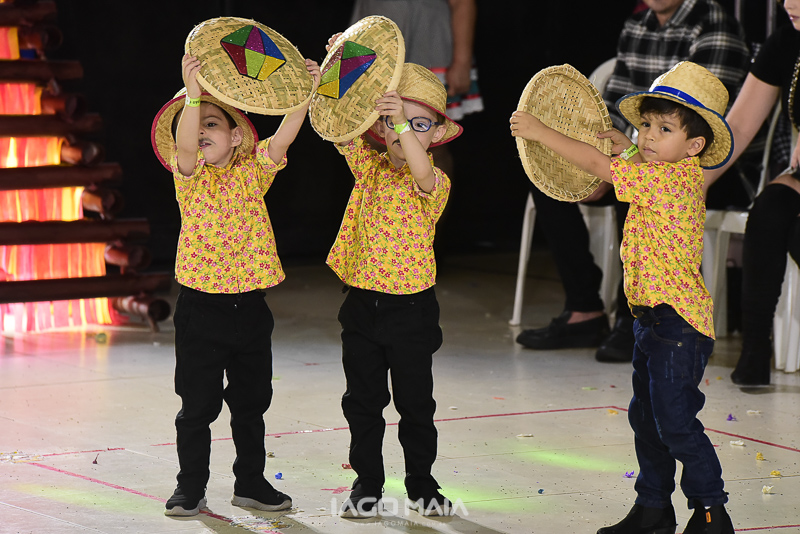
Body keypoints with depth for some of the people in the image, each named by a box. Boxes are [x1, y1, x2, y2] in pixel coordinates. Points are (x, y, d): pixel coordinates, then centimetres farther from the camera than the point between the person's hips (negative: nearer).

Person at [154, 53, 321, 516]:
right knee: (198, 404, 3)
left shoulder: (251, 174, 4)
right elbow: (185, 146, -23)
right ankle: (191, 487, 14)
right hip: (202, 307, -2)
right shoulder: (191, 177, -2)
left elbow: (283, 137, -10)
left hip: (250, 305, 3)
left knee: (252, 401, 13)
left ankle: (251, 482, 26)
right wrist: (192, 94, -37)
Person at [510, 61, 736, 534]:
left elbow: (599, 166, -19)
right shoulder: (676, 177, 10)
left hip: (678, 321, -11)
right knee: (646, 418, 16)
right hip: (652, 317, 11)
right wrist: (627, 148, 21)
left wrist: (540, 132, -14)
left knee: (675, 421, -7)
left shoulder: (673, 178, -19)